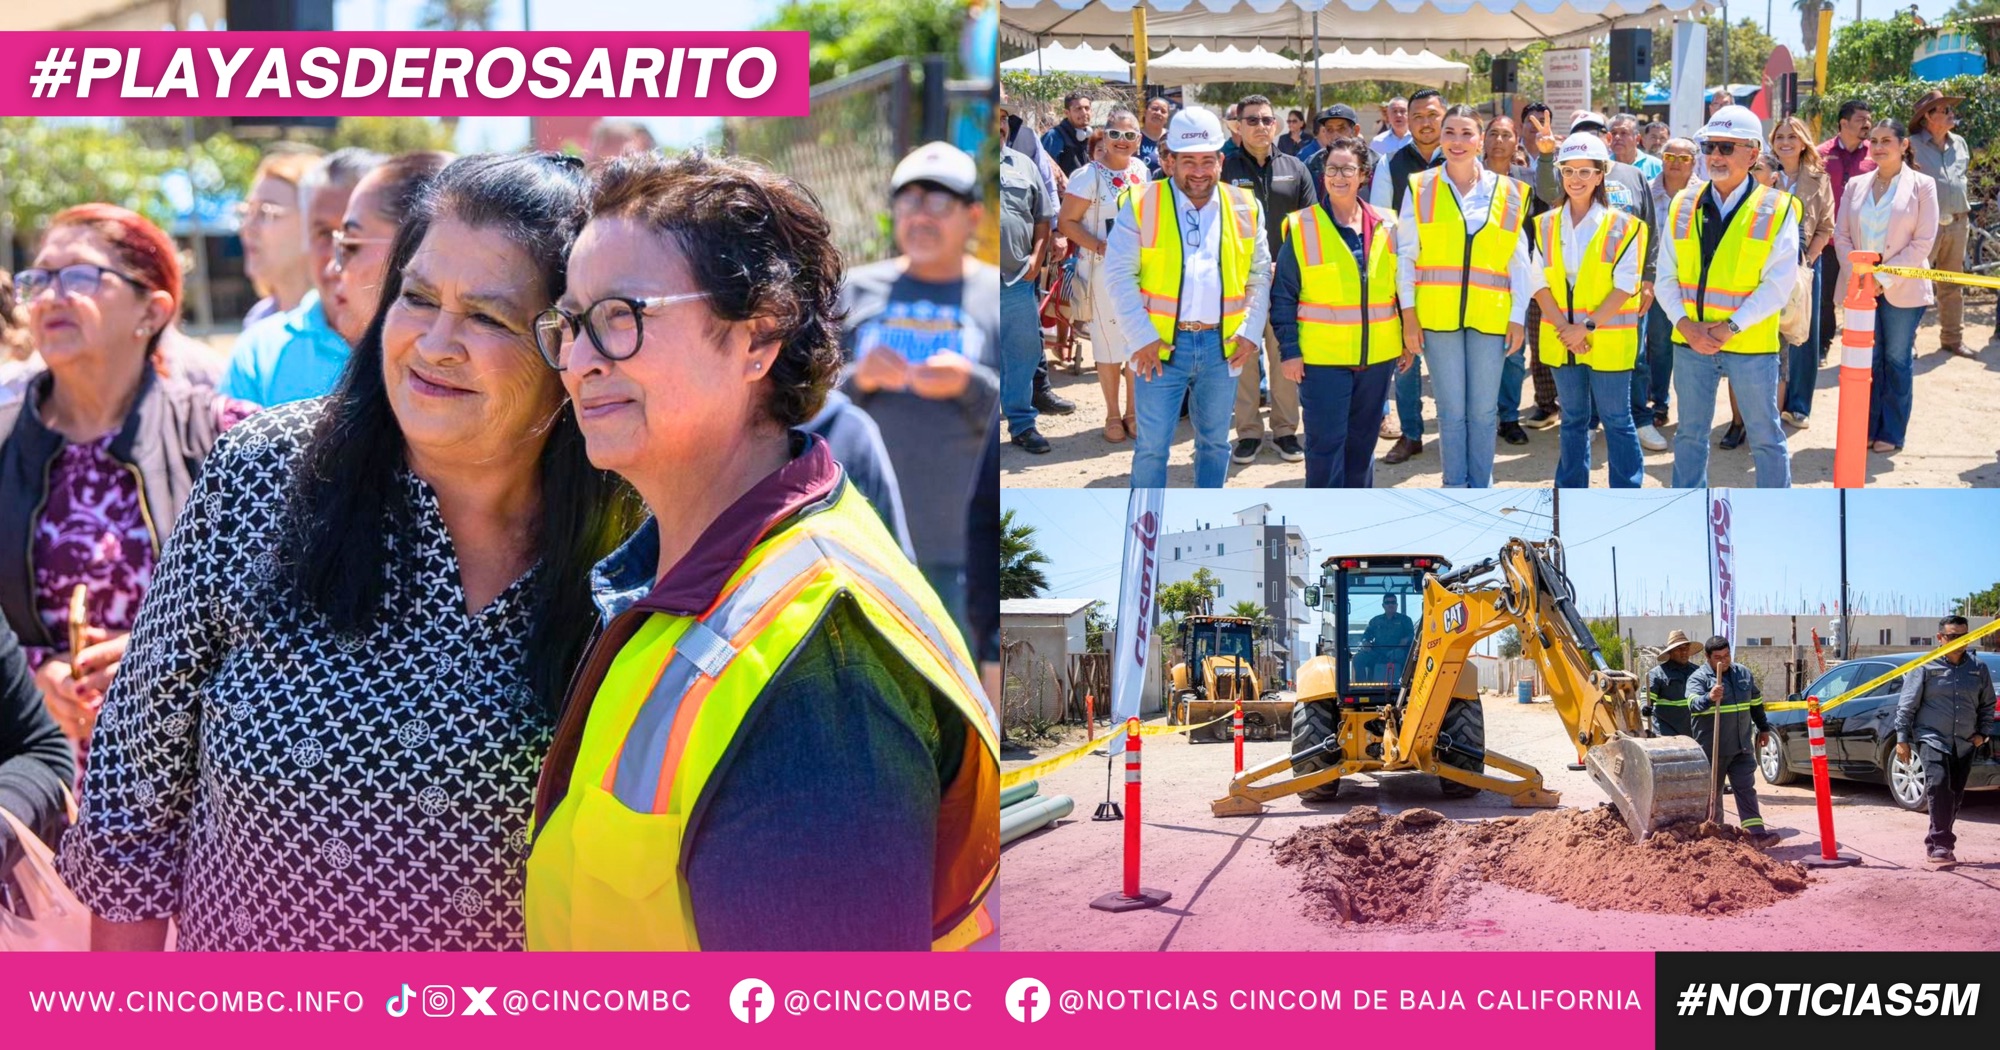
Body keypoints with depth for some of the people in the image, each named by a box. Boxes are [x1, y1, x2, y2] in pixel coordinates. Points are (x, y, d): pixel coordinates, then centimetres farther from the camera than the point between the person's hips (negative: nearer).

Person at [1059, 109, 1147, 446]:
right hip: (1104, 270, -5)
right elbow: (1067, 223, -12)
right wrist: (1101, 247, -22)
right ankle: (1112, 416, 16)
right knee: (1110, 344, 2)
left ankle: (1133, 411, 22)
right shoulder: (1089, 176, -11)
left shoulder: (1141, 170, 6)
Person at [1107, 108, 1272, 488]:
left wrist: (1250, 332, 2)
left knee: (1215, 440, 14)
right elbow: (1120, 275, -5)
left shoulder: (1244, 208, 7)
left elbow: (1261, 275, 12)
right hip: (1161, 344, -3)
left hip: (1223, 344, 3)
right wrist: (1143, 337, -10)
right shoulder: (1141, 206, -3)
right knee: (1152, 444, -1)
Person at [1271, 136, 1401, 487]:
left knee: (1363, 440, 13)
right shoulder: (1302, 227, -5)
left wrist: (1408, 337, 11)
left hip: (1377, 356, 4)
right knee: (1325, 443, -3)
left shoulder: (1386, 225, 6)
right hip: (1322, 358, -4)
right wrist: (1289, 350, -8)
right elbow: (1283, 296, -3)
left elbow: (1401, 284, 14)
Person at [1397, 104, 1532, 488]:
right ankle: (1455, 487, 16)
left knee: (1484, 409, 5)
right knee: (1451, 409, 4)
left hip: (1491, 315, 1)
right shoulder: (1420, 188, 3)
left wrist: (1518, 317, 1)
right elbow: (1406, 255, 3)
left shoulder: (1507, 192, 6)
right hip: (1437, 314, -1)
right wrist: (1409, 315, -3)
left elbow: (1519, 262, 7)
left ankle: (1481, 488, 18)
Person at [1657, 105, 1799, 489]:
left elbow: (1778, 283, -12)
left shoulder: (1777, 209, -5)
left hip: (1751, 345, -3)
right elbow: (1666, 277, 4)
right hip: (1690, 342, 3)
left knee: (1765, 436, 6)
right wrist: (1686, 324, -12)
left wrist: (1729, 328, -19)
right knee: (1690, 434, 12)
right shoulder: (1683, 206, 6)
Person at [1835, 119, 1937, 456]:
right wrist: (1858, 275, -8)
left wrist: (1885, 276, -14)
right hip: (1861, 286, 3)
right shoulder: (1856, 186, 9)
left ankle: (1891, 433, 12)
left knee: (1896, 361, 4)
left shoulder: (1922, 186, -2)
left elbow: (1923, 242, -7)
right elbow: (1841, 235, 6)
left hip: (1901, 289, -3)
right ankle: (1866, 429, 15)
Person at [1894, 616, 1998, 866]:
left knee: (1954, 795, 8)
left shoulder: (1978, 668, 8)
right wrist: (1902, 739, -6)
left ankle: (1937, 845, 22)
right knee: (1938, 782, -25)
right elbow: (1906, 705, -2)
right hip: (1931, 738, -5)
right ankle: (1941, 844, -25)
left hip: (1964, 744, 5)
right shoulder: (1925, 667, -3)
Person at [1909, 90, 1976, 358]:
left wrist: (1964, 212, 19)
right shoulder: (1913, 145, -8)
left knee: (1953, 286, 13)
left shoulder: (1959, 144, 12)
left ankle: (1953, 339, 20)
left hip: (1957, 224, 7)